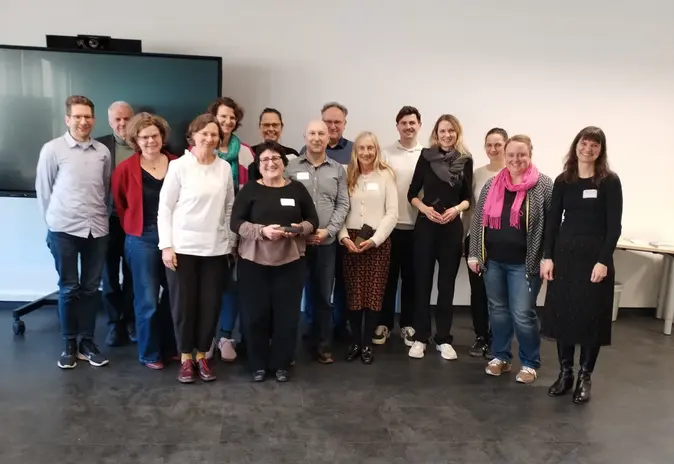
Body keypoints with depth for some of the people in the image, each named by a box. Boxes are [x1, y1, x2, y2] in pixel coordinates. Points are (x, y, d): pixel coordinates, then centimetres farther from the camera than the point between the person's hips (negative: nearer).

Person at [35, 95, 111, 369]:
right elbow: (43, 190, 2)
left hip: (97, 229, 3)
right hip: (64, 230, -2)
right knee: (69, 288, 6)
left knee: (90, 288, 8)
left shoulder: (103, 152, 5)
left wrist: (101, 216, 10)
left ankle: (87, 342, 20)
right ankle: (69, 344, 19)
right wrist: (53, 221, 5)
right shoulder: (52, 149, -3)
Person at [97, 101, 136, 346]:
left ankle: (130, 320, 27)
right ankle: (114, 322, 23)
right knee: (109, 273, 10)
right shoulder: (100, 145, -1)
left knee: (132, 273, 12)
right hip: (108, 218, 0)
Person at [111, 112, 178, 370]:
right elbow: (119, 204, 8)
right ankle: (150, 353, 20)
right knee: (147, 300, 3)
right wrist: (133, 227, 9)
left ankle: (169, 347, 28)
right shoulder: (125, 168, -6)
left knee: (173, 293, 11)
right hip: (142, 239, -2)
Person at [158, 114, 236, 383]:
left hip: (216, 248, 3)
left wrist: (232, 242, 9)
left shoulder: (225, 168, 5)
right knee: (183, 304, 5)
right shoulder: (179, 166, -4)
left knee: (210, 304, 7)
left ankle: (202, 356, 22)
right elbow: (165, 207, -3)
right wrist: (166, 245, -8)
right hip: (183, 247, -2)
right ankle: (185, 359, 20)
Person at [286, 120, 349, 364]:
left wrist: (328, 231, -8)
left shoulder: (338, 169, 8)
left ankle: (323, 346, 22)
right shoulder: (291, 166, 2)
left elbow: (343, 205, 4)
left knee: (323, 296, 10)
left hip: (326, 242, 2)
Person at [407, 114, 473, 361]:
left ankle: (443, 339, 17)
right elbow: (412, 194, 3)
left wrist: (456, 209, -11)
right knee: (422, 281, 3)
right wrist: (425, 208, -14)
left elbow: (468, 197, 8)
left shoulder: (466, 160, 3)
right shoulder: (426, 156, 1)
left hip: (452, 227, 1)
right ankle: (420, 337, 14)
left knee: (447, 284, 7)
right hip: (425, 225, 0)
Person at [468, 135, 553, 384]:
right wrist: (474, 253, 6)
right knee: (498, 311, 14)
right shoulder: (492, 184, 7)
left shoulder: (543, 185, -5)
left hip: (524, 263, -4)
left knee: (523, 315, 0)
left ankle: (530, 363, 20)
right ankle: (501, 356, 30)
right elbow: (478, 219, 9)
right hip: (493, 261, 4)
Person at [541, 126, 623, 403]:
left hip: (595, 256, -3)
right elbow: (553, 221, 5)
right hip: (564, 254, 3)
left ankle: (585, 377, 18)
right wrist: (547, 257, -2)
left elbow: (614, 225, -6)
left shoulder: (610, 181, -3)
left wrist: (604, 261, -14)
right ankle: (565, 372, 20)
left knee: (591, 316, 4)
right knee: (562, 314, 6)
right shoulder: (563, 181, 6)